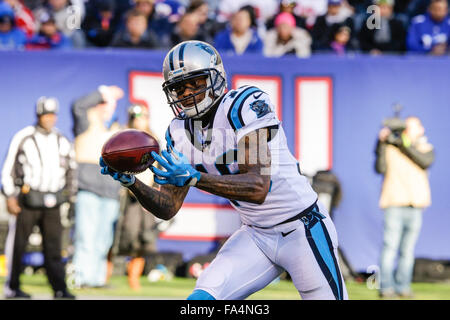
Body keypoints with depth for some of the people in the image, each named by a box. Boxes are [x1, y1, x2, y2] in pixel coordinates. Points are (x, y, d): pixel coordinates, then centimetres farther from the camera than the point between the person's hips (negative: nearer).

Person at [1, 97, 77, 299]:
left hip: (52, 203, 3)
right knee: (17, 245, 1)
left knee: (53, 246, -1)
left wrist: (70, 197, 12)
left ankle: (60, 289, -3)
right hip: (27, 200, -3)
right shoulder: (23, 138, -3)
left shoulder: (62, 142, 10)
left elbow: (71, 170, 18)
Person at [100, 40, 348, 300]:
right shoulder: (180, 132, 1)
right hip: (255, 236, 6)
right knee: (202, 299, -10)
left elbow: (258, 187, -29)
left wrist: (194, 178, -38)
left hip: (303, 229, -6)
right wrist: (130, 181, -14)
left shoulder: (245, 105, -20)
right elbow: (168, 208, 2)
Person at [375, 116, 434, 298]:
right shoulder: (389, 148, 4)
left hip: (415, 207, 3)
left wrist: (402, 142, -17)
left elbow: (425, 161, -12)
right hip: (394, 203, -3)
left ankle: (403, 286, 11)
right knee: (390, 246, -10)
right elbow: (380, 168, -11)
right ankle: (386, 287, -9)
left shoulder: (425, 149, 11)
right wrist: (382, 143, -18)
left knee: (408, 250, 5)